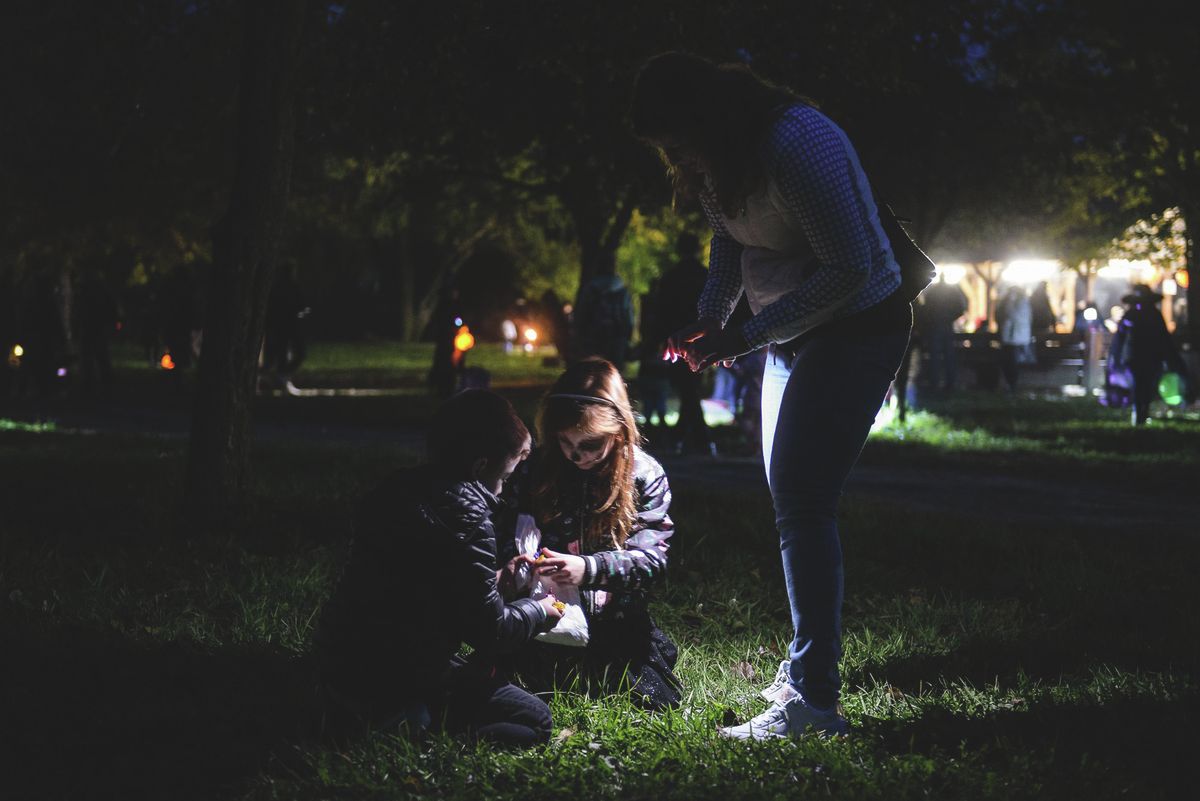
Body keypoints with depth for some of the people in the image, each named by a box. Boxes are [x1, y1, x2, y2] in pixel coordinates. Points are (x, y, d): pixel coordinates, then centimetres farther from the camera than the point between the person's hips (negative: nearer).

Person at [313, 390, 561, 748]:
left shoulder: (399, 488, 6)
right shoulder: (466, 515, -20)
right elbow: (488, 629, -13)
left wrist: (495, 580, 26)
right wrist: (537, 612, 7)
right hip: (392, 686, -9)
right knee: (537, 721, -3)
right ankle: (418, 719, -15)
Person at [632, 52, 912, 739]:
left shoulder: (798, 146, -28)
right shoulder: (718, 161, 1)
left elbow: (852, 269, -28)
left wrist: (743, 338, -25)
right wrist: (709, 322, -3)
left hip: (858, 328, -10)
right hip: (793, 332, 10)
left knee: (802, 500, -16)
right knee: (792, 498, 16)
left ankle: (814, 699, -16)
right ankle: (812, 657, 29)